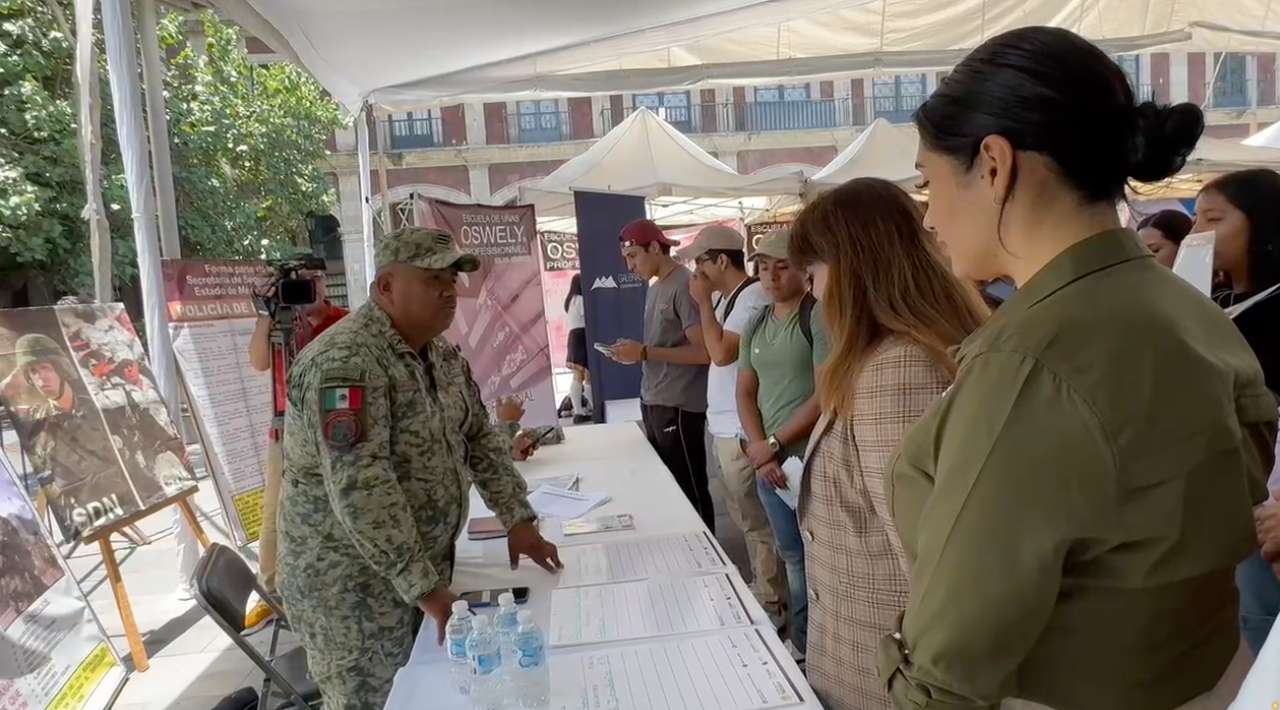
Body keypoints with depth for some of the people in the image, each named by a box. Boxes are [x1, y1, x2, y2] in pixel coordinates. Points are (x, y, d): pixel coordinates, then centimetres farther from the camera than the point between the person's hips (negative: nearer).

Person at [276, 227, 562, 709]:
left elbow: (480, 437, 10)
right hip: (355, 582, -8)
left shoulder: (442, 356, 4)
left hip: (428, 564, 8)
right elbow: (359, 487, -31)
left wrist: (519, 521, 1)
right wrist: (424, 587, -29)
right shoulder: (345, 360, -25)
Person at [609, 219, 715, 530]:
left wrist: (644, 353, -19)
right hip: (652, 402, 9)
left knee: (691, 491, 1)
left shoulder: (685, 285, -13)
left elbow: (704, 351, -18)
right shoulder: (654, 288, 15)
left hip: (678, 407, -9)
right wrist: (635, 352, 4)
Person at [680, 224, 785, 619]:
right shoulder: (729, 298, 13)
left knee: (756, 521, 1)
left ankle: (771, 601, 14)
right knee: (746, 518, 19)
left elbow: (722, 352, -21)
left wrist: (703, 303, -12)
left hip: (742, 429, -10)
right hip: (725, 426, 10)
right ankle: (760, 588, 32)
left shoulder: (753, 296, -16)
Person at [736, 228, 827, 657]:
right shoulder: (756, 325, 12)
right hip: (770, 463, 7)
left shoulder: (819, 316, -9)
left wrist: (773, 443, -12)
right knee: (793, 557, 17)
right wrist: (760, 452, -2)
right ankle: (802, 646, 32)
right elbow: (745, 392, 12)